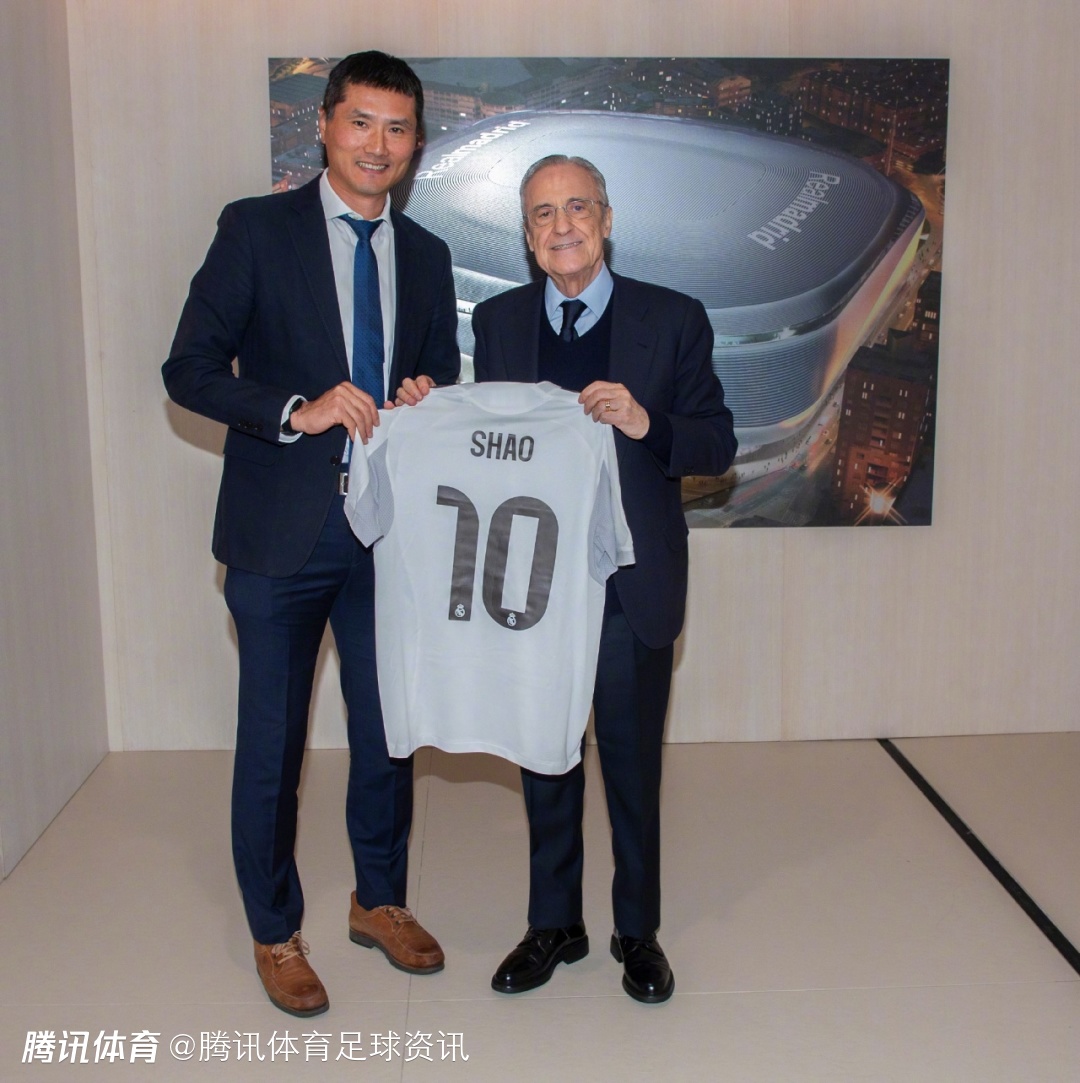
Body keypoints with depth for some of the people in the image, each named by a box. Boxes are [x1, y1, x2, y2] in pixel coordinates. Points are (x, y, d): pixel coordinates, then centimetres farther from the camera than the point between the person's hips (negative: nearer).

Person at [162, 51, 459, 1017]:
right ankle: (275, 932, 27)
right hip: (283, 531, -4)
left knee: (389, 728, 14)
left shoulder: (426, 257, 11)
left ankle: (381, 900, 36)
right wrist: (298, 414, -20)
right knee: (272, 742, 7)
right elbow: (189, 369, -7)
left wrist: (430, 402, -5)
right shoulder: (257, 229, -2)